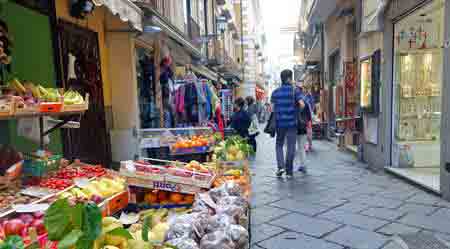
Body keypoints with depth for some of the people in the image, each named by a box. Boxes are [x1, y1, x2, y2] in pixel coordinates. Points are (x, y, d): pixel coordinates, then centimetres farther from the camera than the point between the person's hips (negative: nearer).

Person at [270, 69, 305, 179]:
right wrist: (296, 110, 5)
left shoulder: (275, 92, 3)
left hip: (279, 123, 2)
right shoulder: (295, 90, -4)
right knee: (291, 147, 6)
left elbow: (272, 108, 0)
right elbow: (302, 105, -14)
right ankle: (289, 171, 11)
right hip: (292, 122, -2)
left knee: (279, 145, 16)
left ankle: (281, 166, -1)